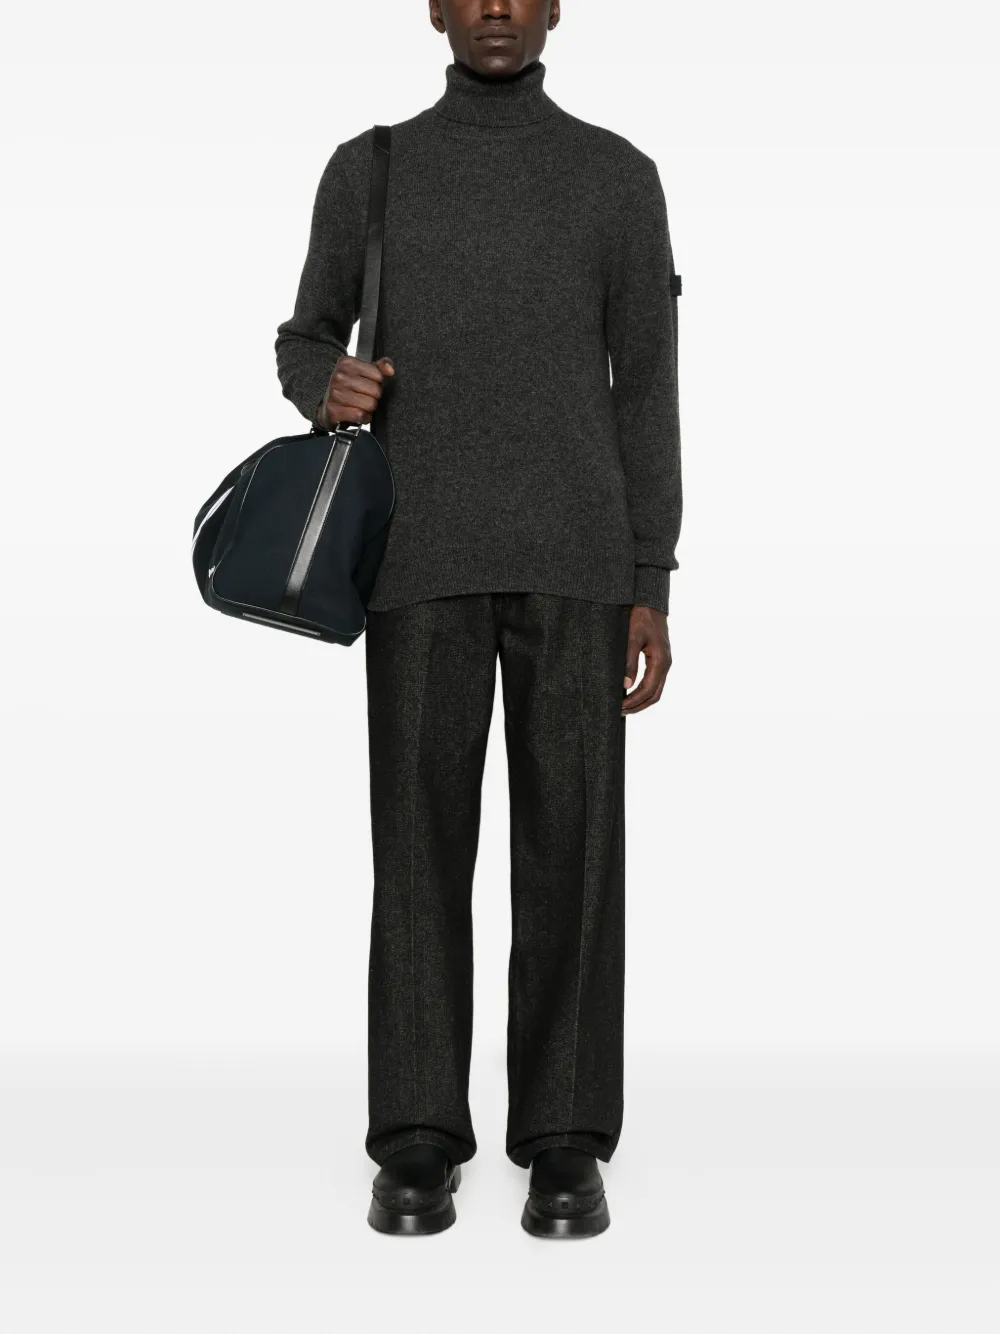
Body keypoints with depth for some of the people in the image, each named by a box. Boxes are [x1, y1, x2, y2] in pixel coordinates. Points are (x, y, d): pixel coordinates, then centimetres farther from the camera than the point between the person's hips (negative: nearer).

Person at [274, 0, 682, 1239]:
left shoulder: (621, 177, 8)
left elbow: (645, 395, 7)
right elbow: (304, 346, 18)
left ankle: (563, 1144, 7)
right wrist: (328, 388, -9)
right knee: (421, 843, -2)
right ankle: (419, 1144, 8)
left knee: (569, 844, -3)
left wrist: (651, 593, -1)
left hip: (574, 557, 0)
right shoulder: (366, 172, 10)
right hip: (425, 562, 1)